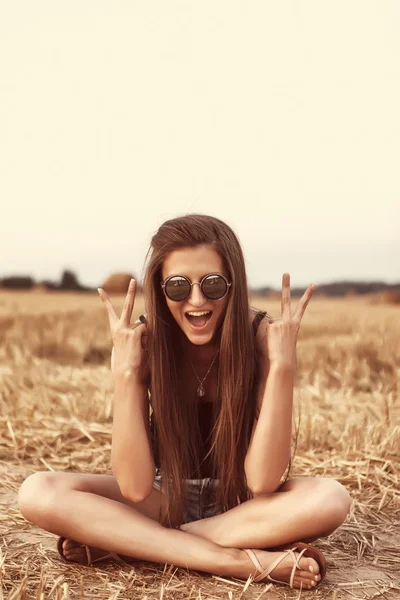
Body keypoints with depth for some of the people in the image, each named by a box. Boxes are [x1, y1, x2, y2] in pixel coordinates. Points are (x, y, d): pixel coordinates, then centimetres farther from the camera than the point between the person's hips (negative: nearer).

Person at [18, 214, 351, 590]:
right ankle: (247, 562, -26)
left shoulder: (261, 336, -19)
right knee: (37, 493, -23)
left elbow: (262, 482, -27)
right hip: (166, 498, 1)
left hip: (240, 504, 0)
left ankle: (125, 544, -23)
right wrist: (125, 369, -31)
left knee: (331, 499, -32)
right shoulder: (143, 341, -17)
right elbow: (134, 487, -24)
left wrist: (283, 363, -33)